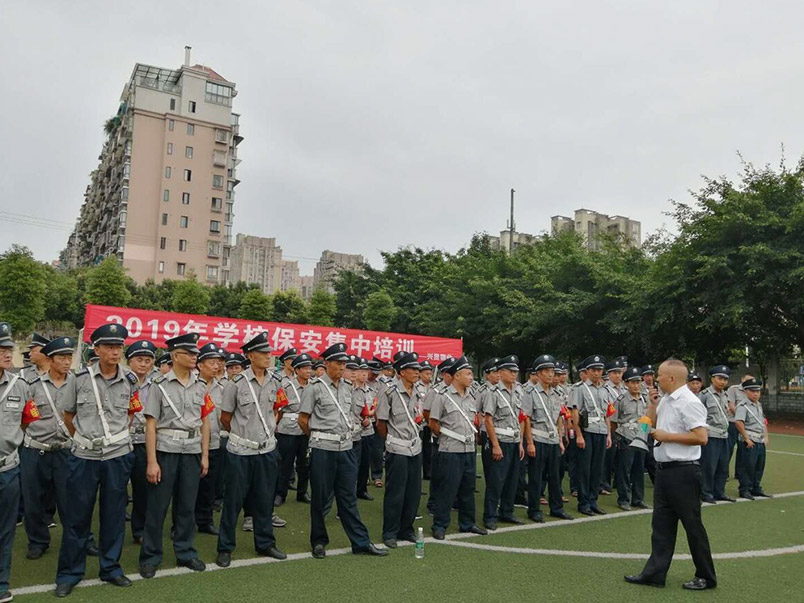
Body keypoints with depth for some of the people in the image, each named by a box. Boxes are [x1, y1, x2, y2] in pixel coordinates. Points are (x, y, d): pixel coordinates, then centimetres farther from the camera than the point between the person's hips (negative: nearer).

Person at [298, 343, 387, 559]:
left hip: (346, 448, 5)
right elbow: (303, 420, -2)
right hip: (323, 450, -5)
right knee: (320, 498, 8)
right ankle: (319, 542, 22)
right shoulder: (315, 387, -7)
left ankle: (361, 543, 14)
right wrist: (319, 437, 8)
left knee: (348, 497, 9)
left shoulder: (347, 388, 10)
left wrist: (347, 435, 14)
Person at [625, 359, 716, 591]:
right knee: (661, 524, 12)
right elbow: (650, 424, 25)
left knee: (692, 524, 5)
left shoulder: (689, 402, -16)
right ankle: (655, 573, 20)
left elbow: (701, 437, -24)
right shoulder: (665, 400, 11)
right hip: (664, 469, 9)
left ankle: (706, 577, 22)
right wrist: (653, 404, 9)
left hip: (683, 471, -9)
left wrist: (667, 436, -19)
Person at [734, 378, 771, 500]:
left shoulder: (759, 405, 16)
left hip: (761, 441, 8)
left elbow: (764, 422, 24)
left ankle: (756, 489, 27)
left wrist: (766, 437, 15)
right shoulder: (743, 406, -12)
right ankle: (744, 490, 6)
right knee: (748, 466, -4)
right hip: (749, 442, -8)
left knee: (760, 466, 14)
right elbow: (738, 422, -23)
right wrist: (747, 439, -20)